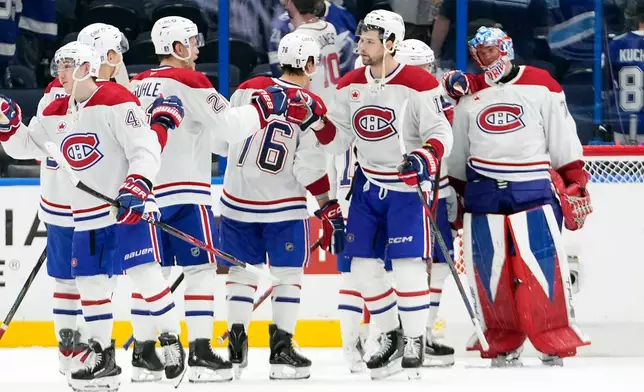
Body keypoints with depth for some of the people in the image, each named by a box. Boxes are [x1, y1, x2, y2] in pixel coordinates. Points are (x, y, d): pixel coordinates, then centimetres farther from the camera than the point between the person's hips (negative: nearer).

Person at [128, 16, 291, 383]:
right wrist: (264, 106, -1)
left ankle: (144, 353, 11)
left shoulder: (138, 85, 12)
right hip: (183, 192, -7)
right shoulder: (190, 82, -9)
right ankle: (201, 353, -9)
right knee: (201, 267, -3)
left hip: (144, 189, 7)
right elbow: (229, 126, -13)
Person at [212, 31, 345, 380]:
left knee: (242, 270, 14)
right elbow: (309, 167, -15)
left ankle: (236, 345, 9)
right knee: (288, 274, 7)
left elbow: (221, 139, 4)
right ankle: (281, 350, 1)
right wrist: (331, 210, -9)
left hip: (238, 198, 3)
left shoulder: (248, 89, -1)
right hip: (283, 206, -3)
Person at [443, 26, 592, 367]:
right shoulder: (469, 95, 14)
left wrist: (575, 185, -2)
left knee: (541, 264, -11)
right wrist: (454, 194, 18)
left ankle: (555, 342, -5)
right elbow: (457, 153, 20)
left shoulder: (541, 86, 3)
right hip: (483, 193, 3)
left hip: (534, 189, -3)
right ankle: (503, 345, 9)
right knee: (490, 270, 0)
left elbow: (563, 140, 3)